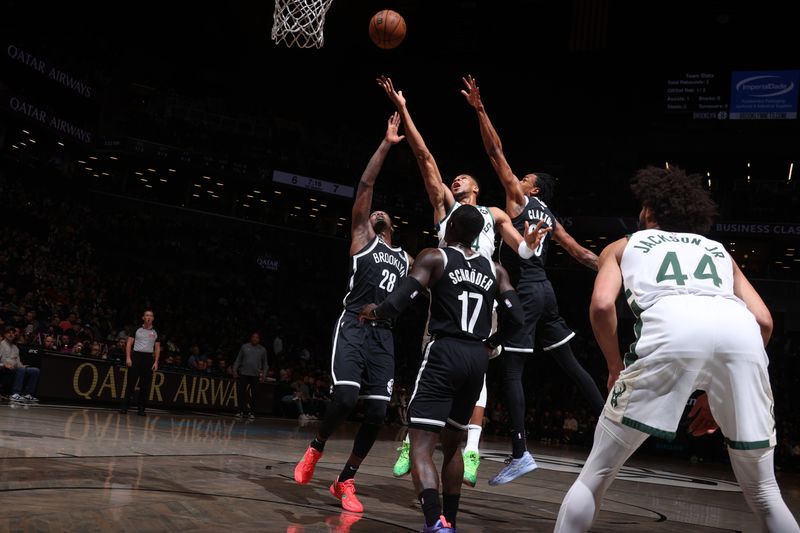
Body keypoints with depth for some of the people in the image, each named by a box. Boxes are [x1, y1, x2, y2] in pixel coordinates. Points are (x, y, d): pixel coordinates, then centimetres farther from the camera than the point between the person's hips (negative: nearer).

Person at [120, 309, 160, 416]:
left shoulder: (155, 332, 10)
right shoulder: (137, 329, 4)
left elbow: (157, 348, 11)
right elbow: (129, 343, 2)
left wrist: (156, 362, 2)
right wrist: (128, 358, -8)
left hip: (149, 358, 2)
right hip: (136, 356, -2)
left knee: (145, 385, 1)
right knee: (131, 383, -2)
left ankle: (141, 408, 7)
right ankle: (124, 407, 3)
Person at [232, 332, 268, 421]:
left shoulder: (262, 349, 6)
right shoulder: (245, 347, 5)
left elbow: (265, 363, 10)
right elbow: (238, 359, 8)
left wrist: (263, 374, 3)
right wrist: (235, 370, 1)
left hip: (255, 375, 0)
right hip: (244, 373, 0)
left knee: (253, 394, 2)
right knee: (241, 392, 0)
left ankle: (252, 413, 10)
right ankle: (241, 411, 11)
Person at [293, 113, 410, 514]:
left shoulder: (406, 259, 24)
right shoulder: (361, 237, 10)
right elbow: (365, 186, 0)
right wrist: (386, 145, -2)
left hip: (384, 334, 5)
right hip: (354, 327, -5)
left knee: (377, 413, -3)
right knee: (345, 398, -21)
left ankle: (345, 481, 13)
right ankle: (315, 449, 10)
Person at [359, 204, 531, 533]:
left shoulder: (434, 257, 1)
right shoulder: (495, 270, 14)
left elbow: (400, 302, -11)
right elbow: (515, 318, 7)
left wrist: (375, 312, 10)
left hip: (445, 352, -6)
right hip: (478, 359, 6)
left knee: (421, 448, -7)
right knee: (451, 445, 22)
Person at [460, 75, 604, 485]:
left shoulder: (519, 198, -1)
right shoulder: (551, 219, 19)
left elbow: (496, 154, -6)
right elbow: (580, 253, 18)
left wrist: (479, 109, -7)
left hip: (524, 291, -8)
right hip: (544, 289, 8)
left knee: (511, 372, -7)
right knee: (569, 363, 17)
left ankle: (520, 454, -8)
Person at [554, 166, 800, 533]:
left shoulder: (623, 246, 30)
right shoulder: (718, 249, 38)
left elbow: (602, 305, 9)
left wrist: (615, 366, 23)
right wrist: (717, 392, 31)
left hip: (669, 327, -3)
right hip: (741, 333, 3)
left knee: (596, 475, 12)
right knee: (763, 493, 19)